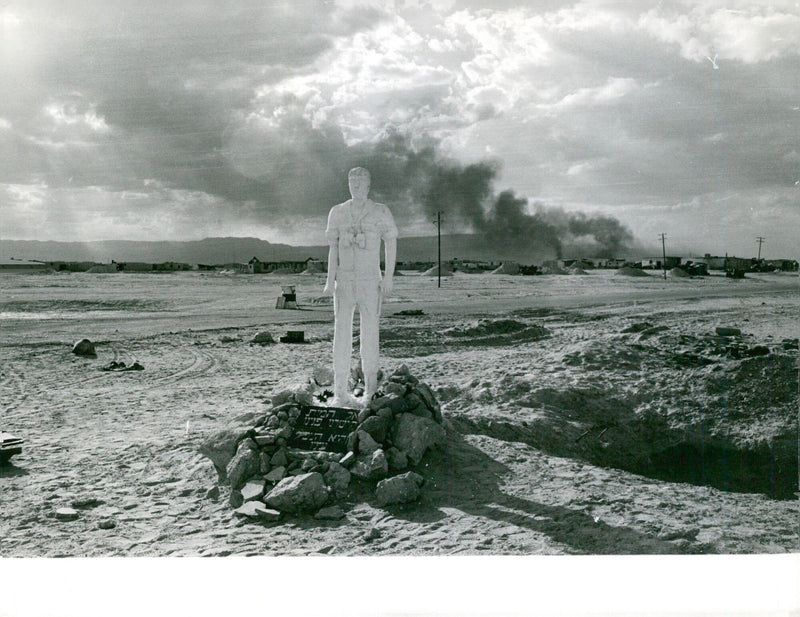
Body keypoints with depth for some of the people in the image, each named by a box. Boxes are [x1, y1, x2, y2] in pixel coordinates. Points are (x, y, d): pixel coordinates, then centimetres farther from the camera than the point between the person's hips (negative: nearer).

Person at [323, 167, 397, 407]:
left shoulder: (380, 212, 4)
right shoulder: (337, 212, 11)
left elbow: (391, 244, 5)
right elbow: (333, 247, 11)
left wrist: (389, 277, -5)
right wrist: (330, 280, 2)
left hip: (370, 280, -2)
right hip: (344, 280, 2)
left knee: (370, 333, -2)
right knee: (341, 333, -2)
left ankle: (370, 390, 7)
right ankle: (340, 392, 1)